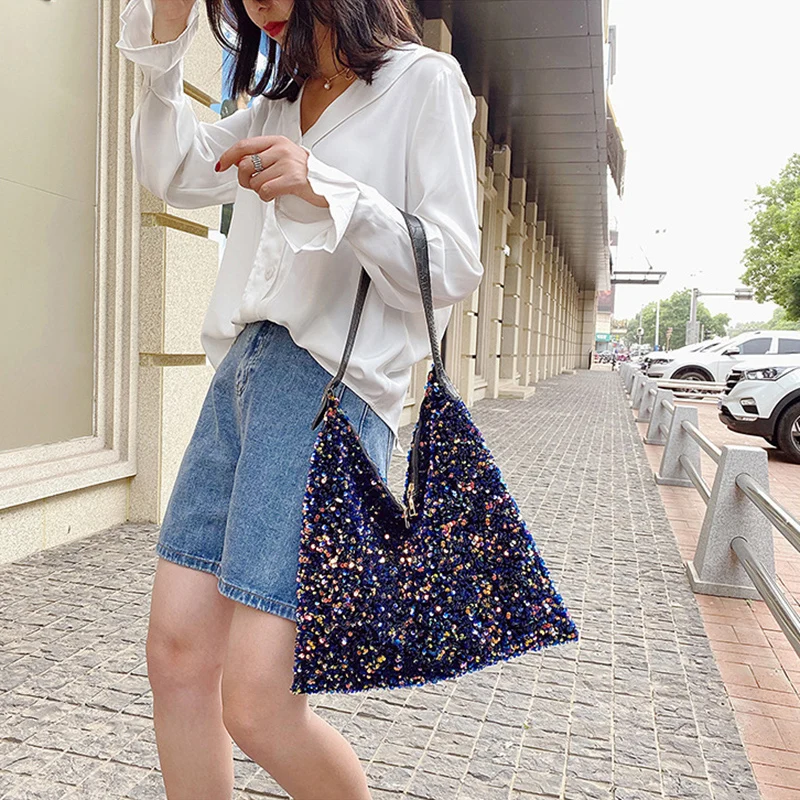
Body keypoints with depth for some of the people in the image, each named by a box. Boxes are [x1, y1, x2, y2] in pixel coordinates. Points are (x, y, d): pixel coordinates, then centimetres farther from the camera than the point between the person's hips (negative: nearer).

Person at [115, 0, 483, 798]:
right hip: (242, 371, 8)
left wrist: (325, 188, -19)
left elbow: (453, 266, -7)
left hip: (330, 383, -7)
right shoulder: (281, 102, 22)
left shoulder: (424, 81, 1)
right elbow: (171, 174, 22)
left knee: (255, 707, -9)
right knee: (176, 655, 5)